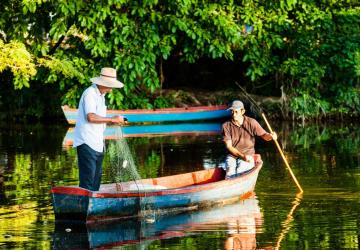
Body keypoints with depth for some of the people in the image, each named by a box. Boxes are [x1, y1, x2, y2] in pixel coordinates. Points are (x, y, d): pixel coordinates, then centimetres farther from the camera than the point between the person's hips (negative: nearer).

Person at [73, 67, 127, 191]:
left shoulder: (101, 96, 18)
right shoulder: (90, 93, -13)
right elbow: (91, 117, -25)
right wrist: (112, 119, -20)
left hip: (97, 143, 10)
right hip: (87, 143, -10)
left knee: (96, 179, 11)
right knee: (88, 180, -12)